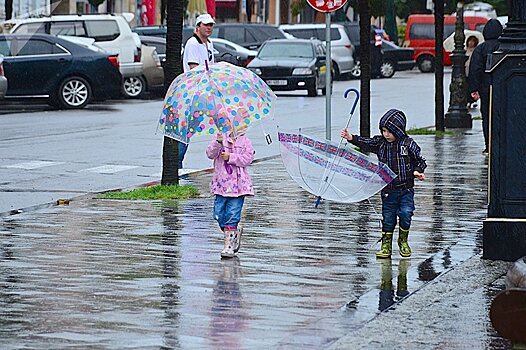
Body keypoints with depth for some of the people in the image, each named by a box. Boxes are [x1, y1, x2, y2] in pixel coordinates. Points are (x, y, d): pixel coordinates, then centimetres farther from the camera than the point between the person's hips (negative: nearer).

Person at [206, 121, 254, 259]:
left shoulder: (245, 142, 4)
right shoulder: (221, 139, 7)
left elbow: (247, 159, -7)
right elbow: (210, 154, -4)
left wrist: (230, 157, -15)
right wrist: (218, 143, -21)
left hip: (238, 185, -3)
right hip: (221, 184, 3)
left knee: (232, 216, -7)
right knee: (218, 215, 3)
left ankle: (229, 246, -2)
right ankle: (235, 232, 29)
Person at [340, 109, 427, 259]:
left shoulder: (408, 144, -5)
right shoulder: (380, 143, 3)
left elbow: (420, 160, 1)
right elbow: (366, 143, -7)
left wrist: (417, 171, -17)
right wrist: (351, 138, -21)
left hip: (405, 189, -2)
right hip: (388, 189, 2)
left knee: (405, 213, -9)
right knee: (387, 217, 6)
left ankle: (403, 241, 14)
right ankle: (386, 245, 17)